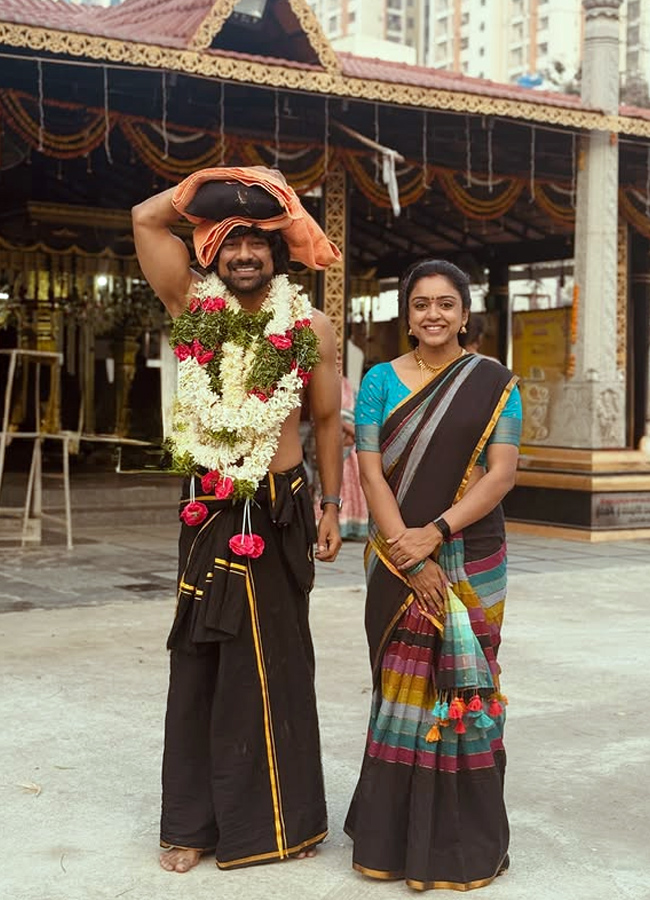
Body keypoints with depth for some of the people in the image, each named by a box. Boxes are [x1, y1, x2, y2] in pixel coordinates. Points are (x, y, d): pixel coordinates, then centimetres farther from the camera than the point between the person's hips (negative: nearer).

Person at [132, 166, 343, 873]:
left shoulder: (311, 328, -1)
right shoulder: (194, 307, 1)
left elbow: (327, 421, 5)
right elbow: (146, 218, -4)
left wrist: (332, 509, 5)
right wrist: (216, 182, 1)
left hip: (280, 510, -1)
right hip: (208, 510, 1)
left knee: (276, 665, 9)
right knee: (198, 663, 6)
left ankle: (281, 815, 22)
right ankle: (192, 821, 17)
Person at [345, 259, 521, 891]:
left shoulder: (493, 382, 3)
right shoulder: (381, 379, 4)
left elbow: (502, 472, -5)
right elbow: (371, 471, -3)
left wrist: (436, 532, -16)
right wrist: (409, 558, -12)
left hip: (473, 559, 0)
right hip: (396, 563, 0)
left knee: (464, 687, 3)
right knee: (400, 686, 4)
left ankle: (463, 840, 17)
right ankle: (395, 833, 18)